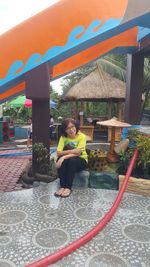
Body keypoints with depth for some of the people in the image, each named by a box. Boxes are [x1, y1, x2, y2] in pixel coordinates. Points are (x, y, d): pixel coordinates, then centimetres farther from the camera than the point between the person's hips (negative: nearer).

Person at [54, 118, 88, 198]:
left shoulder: (82, 136, -15)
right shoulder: (63, 137, -6)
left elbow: (77, 153, -24)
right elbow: (58, 153, -18)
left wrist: (64, 156, -35)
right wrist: (71, 151, -32)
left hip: (81, 161, -2)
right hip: (68, 161, 3)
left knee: (72, 160, -35)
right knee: (60, 159, -29)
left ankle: (68, 188, -29)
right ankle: (62, 186, -25)